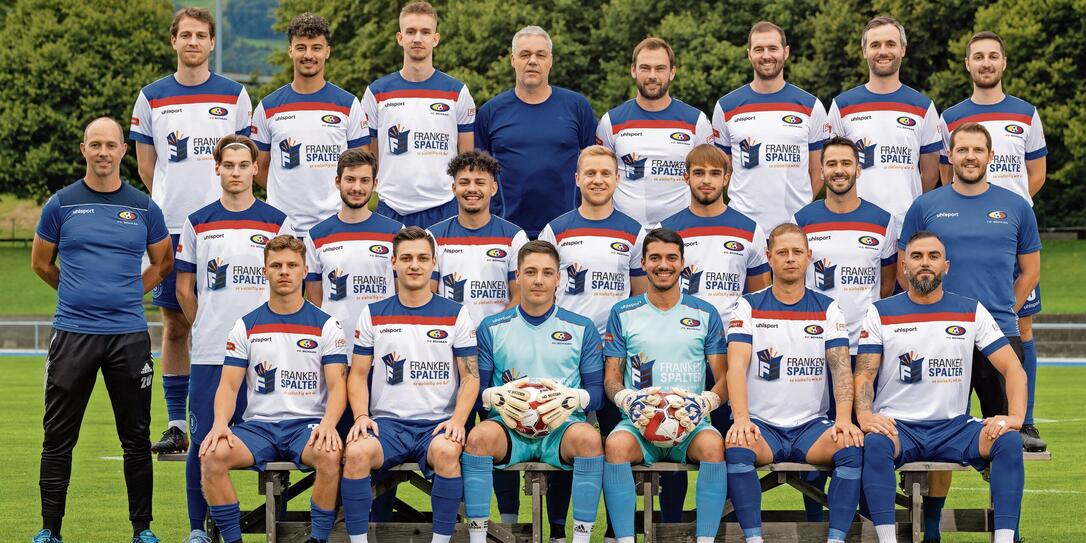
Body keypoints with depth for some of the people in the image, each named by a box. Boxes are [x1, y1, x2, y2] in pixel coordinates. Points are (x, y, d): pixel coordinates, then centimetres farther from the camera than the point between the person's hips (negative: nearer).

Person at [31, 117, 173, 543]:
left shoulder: (144, 208, 6)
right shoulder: (61, 205, 3)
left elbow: (163, 263, 20)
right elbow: (41, 263, 15)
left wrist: (126, 295, 10)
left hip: (128, 336, 1)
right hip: (72, 334, -1)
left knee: (136, 438, 4)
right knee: (58, 438, 2)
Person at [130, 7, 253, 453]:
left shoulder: (234, 95, 6)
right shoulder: (152, 98, 8)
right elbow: (146, 168, 13)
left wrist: (220, 201, 4)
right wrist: (173, 201, 9)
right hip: (170, 227, 1)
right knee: (175, 325, 3)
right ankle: (177, 425, 8)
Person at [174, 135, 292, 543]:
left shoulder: (276, 223, 6)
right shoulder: (198, 223, 7)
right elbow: (185, 288, 13)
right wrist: (209, 327, 9)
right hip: (210, 354, 0)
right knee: (204, 442, -1)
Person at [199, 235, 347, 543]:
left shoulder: (325, 325, 5)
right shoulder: (246, 326, 11)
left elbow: (337, 385, -2)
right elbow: (229, 385, 6)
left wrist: (328, 424, -23)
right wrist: (220, 424, -15)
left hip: (308, 423, -2)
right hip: (258, 424, 2)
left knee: (329, 455, -36)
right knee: (213, 455, -28)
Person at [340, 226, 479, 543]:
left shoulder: (455, 314, 8)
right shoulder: (373, 314, 12)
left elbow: (470, 377, 6)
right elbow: (358, 374, 11)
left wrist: (458, 420, -12)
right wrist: (361, 416, -7)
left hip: (438, 424, -1)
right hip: (387, 422, 1)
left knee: (447, 452, -36)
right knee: (356, 452, -32)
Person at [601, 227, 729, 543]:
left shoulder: (705, 314, 13)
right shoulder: (623, 313, 13)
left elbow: (724, 379, 9)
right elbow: (611, 377, 11)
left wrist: (703, 403, -13)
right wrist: (627, 399, -12)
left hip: (690, 424, 0)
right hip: (639, 422, 0)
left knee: (712, 445, -34)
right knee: (616, 445, -34)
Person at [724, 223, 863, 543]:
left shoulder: (828, 309, 9)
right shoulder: (749, 307, 5)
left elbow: (841, 367, -2)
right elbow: (737, 367, -7)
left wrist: (844, 420, -21)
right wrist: (741, 419, -25)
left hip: (813, 424, 1)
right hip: (762, 425, -1)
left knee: (854, 448, -29)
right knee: (737, 448, -34)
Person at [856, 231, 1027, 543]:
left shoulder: (971, 312, 9)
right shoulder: (881, 313, 6)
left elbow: (1013, 368, 5)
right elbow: (864, 375, 1)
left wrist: (1016, 416, -14)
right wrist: (865, 416, -21)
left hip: (954, 427, 2)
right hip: (897, 427, -2)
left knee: (1009, 441, -26)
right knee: (875, 444, -36)